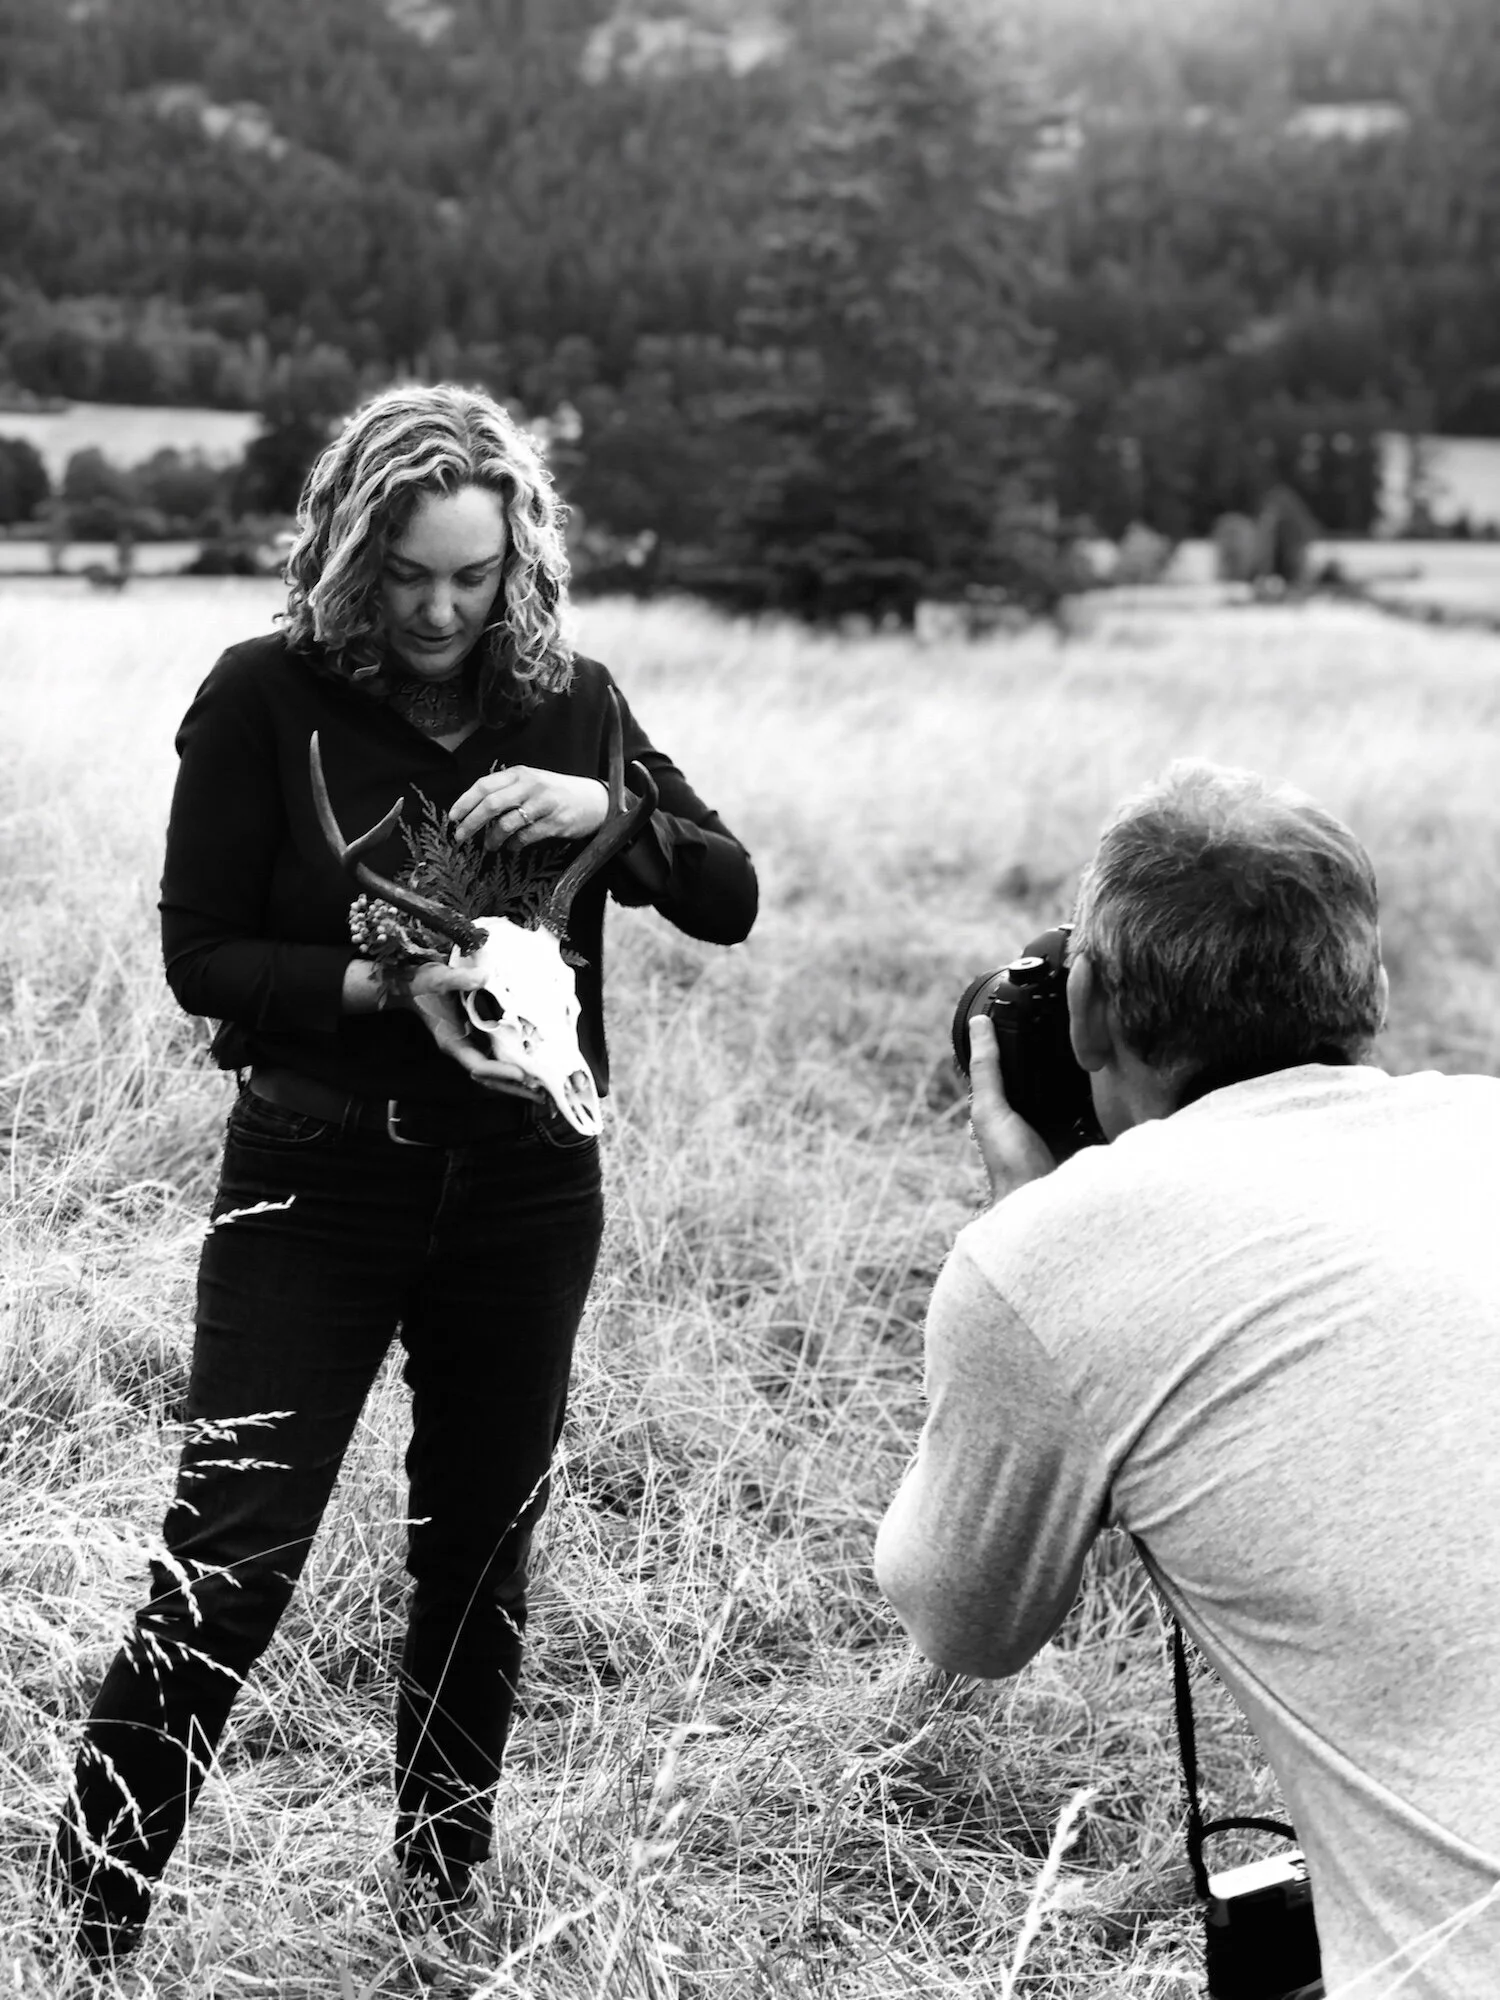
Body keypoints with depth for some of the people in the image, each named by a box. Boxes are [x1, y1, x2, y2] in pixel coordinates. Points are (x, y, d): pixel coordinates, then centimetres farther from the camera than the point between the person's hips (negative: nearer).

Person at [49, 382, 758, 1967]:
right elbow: (199, 955, -7)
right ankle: (85, 1918, 8)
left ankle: (445, 1893, 30)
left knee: (480, 1550, 12)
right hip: (315, 1180, -3)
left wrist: (609, 808, -18)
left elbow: (728, 903, 1)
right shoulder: (266, 697, -7)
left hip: (524, 1186, 3)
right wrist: (387, 985, -21)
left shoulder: (572, 701, 1)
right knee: (230, 1555, -7)